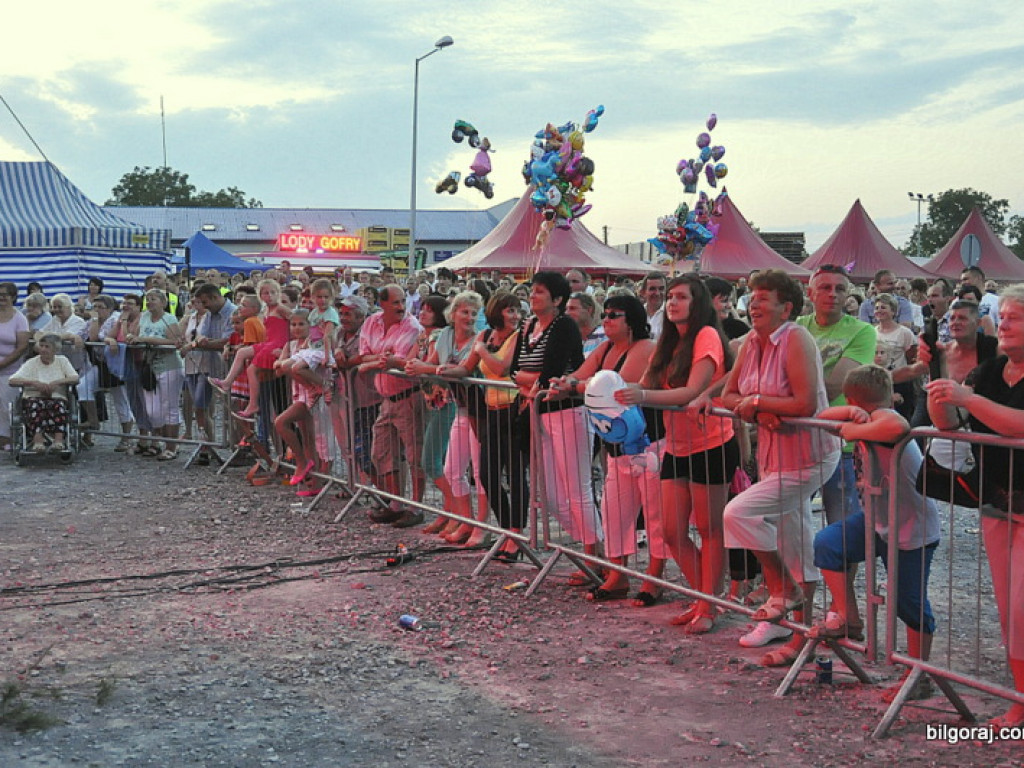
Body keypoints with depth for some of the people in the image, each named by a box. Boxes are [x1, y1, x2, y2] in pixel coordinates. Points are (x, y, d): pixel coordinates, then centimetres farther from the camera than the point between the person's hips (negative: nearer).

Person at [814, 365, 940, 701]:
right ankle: (848, 620, 9)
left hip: (912, 529, -9)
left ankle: (919, 678, 19)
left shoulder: (881, 416, -23)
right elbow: (822, 416, 7)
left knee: (911, 605, 3)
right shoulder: (870, 417, 3)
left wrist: (855, 430, -33)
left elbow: (899, 426, -47)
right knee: (828, 544, -5)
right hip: (879, 519, 9)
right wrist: (851, 414, -13)